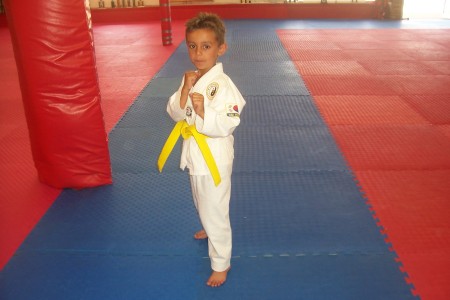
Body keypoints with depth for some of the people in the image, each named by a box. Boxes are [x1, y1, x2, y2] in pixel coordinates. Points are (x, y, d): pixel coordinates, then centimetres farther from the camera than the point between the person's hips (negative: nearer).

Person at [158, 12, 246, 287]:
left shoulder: (222, 85, -23)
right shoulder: (191, 79, 0)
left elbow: (225, 126, -27)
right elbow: (175, 113, -5)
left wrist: (203, 112, -42)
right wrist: (185, 91, -21)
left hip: (214, 157, -8)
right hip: (195, 152, 8)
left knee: (215, 212, 4)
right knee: (202, 204, 30)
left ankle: (221, 264, 22)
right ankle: (210, 230, 59)